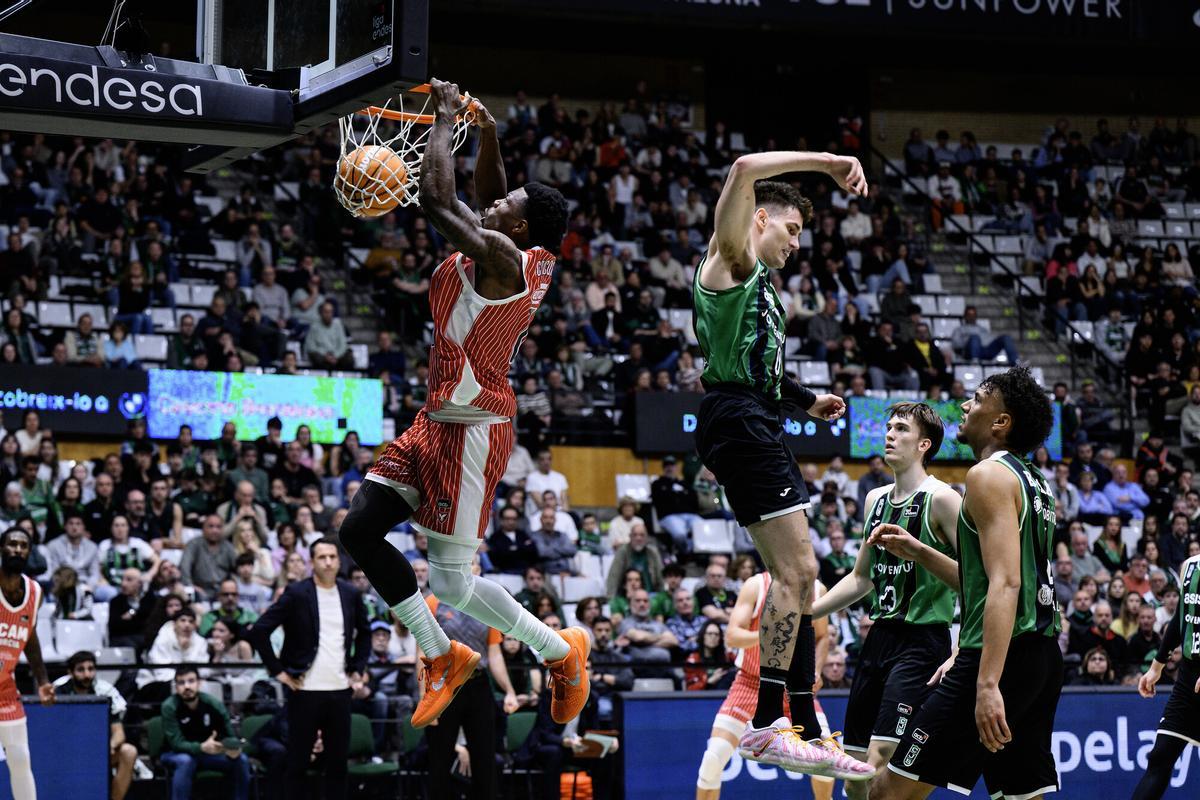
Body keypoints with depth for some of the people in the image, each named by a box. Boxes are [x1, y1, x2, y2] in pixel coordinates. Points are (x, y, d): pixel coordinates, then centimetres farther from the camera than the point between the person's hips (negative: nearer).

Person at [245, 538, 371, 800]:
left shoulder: (351, 595, 7)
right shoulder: (296, 594, -6)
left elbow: (364, 633, 23)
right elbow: (259, 631, -8)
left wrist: (358, 669, 12)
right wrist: (279, 671, -8)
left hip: (340, 690, 4)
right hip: (305, 690, -4)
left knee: (338, 759, 6)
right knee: (298, 760, 3)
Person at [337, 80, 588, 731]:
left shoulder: (501, 257, -19)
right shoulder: (526, 256, 7)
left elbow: (437, 199, -24)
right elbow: (487, 198, 26)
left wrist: (445, 119, -12)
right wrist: (488, 132, 10)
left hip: (472, 431, -10)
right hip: (438, 420, 10)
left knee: (453, 584, -5)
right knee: (359, 529, 6)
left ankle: (561, 650, 15)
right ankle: (441, 657, 16)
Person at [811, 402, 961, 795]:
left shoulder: (940, 498, -9)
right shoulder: (876, 499, 15)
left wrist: (918, 550, -27)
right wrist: (805, 613, 18)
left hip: (921, 641, -8)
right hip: (879, 639, 8)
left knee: (881, 766, -20)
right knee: (855, 780, 9)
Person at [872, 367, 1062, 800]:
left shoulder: (989, 475, -8)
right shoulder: (1033, 482, 21)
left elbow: (1005, 584, -20)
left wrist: (987, 683, -27)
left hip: (1002, 659, -10)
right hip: (1043, 657, 10)